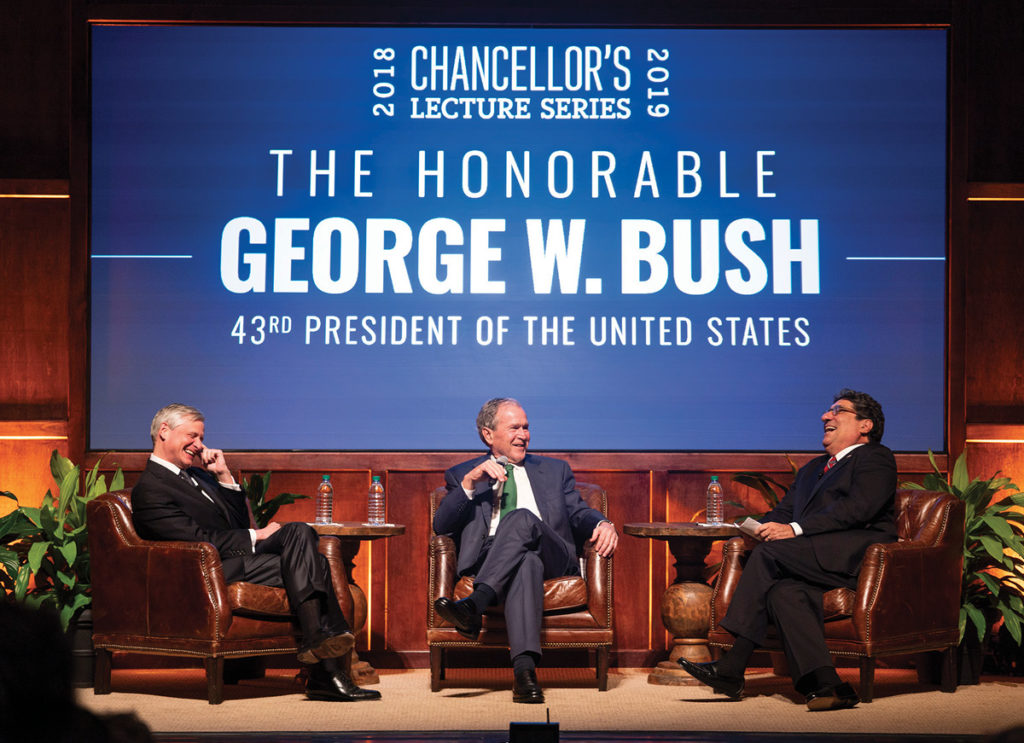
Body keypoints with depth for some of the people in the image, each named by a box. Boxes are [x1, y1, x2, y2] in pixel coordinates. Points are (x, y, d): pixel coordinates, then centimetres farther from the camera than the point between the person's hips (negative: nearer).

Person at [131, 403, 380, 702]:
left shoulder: (195, 474, 24)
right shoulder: (149, 490, -5)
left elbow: (240, 521, 19)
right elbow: (200, 539, -14)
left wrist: (224, 475, 8)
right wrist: (257, 536, -9)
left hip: (242, 555, 8)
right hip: (220, 570, -8)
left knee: (300, 532, -19)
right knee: (304, 563, -23)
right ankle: (326, 674, -30)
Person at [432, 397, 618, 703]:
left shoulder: (554, 470, 31)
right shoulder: (462, 475, 25)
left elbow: (578, 512, 18)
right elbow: (441, 526, 10)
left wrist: (602, 524, -7)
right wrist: (469, 482, -5)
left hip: (552, 558, 1)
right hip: (487, 562, -1)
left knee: (522, 517, -34)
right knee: (527, 561, -40)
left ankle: (474, 605, -50)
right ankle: (524, 667, -58)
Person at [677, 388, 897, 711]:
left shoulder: (874, 458, 8)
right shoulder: (812, 469, 34)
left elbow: (859, 508, -10)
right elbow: (783, 511, 26)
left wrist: (795, 529, -17)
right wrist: (766, 527, 0)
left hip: (859, 554, -6)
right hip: (819, 564, 7)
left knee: (768, 553, -24)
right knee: (782, 592, -29)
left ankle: (732, 668, -22)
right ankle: (824, 684, -38)